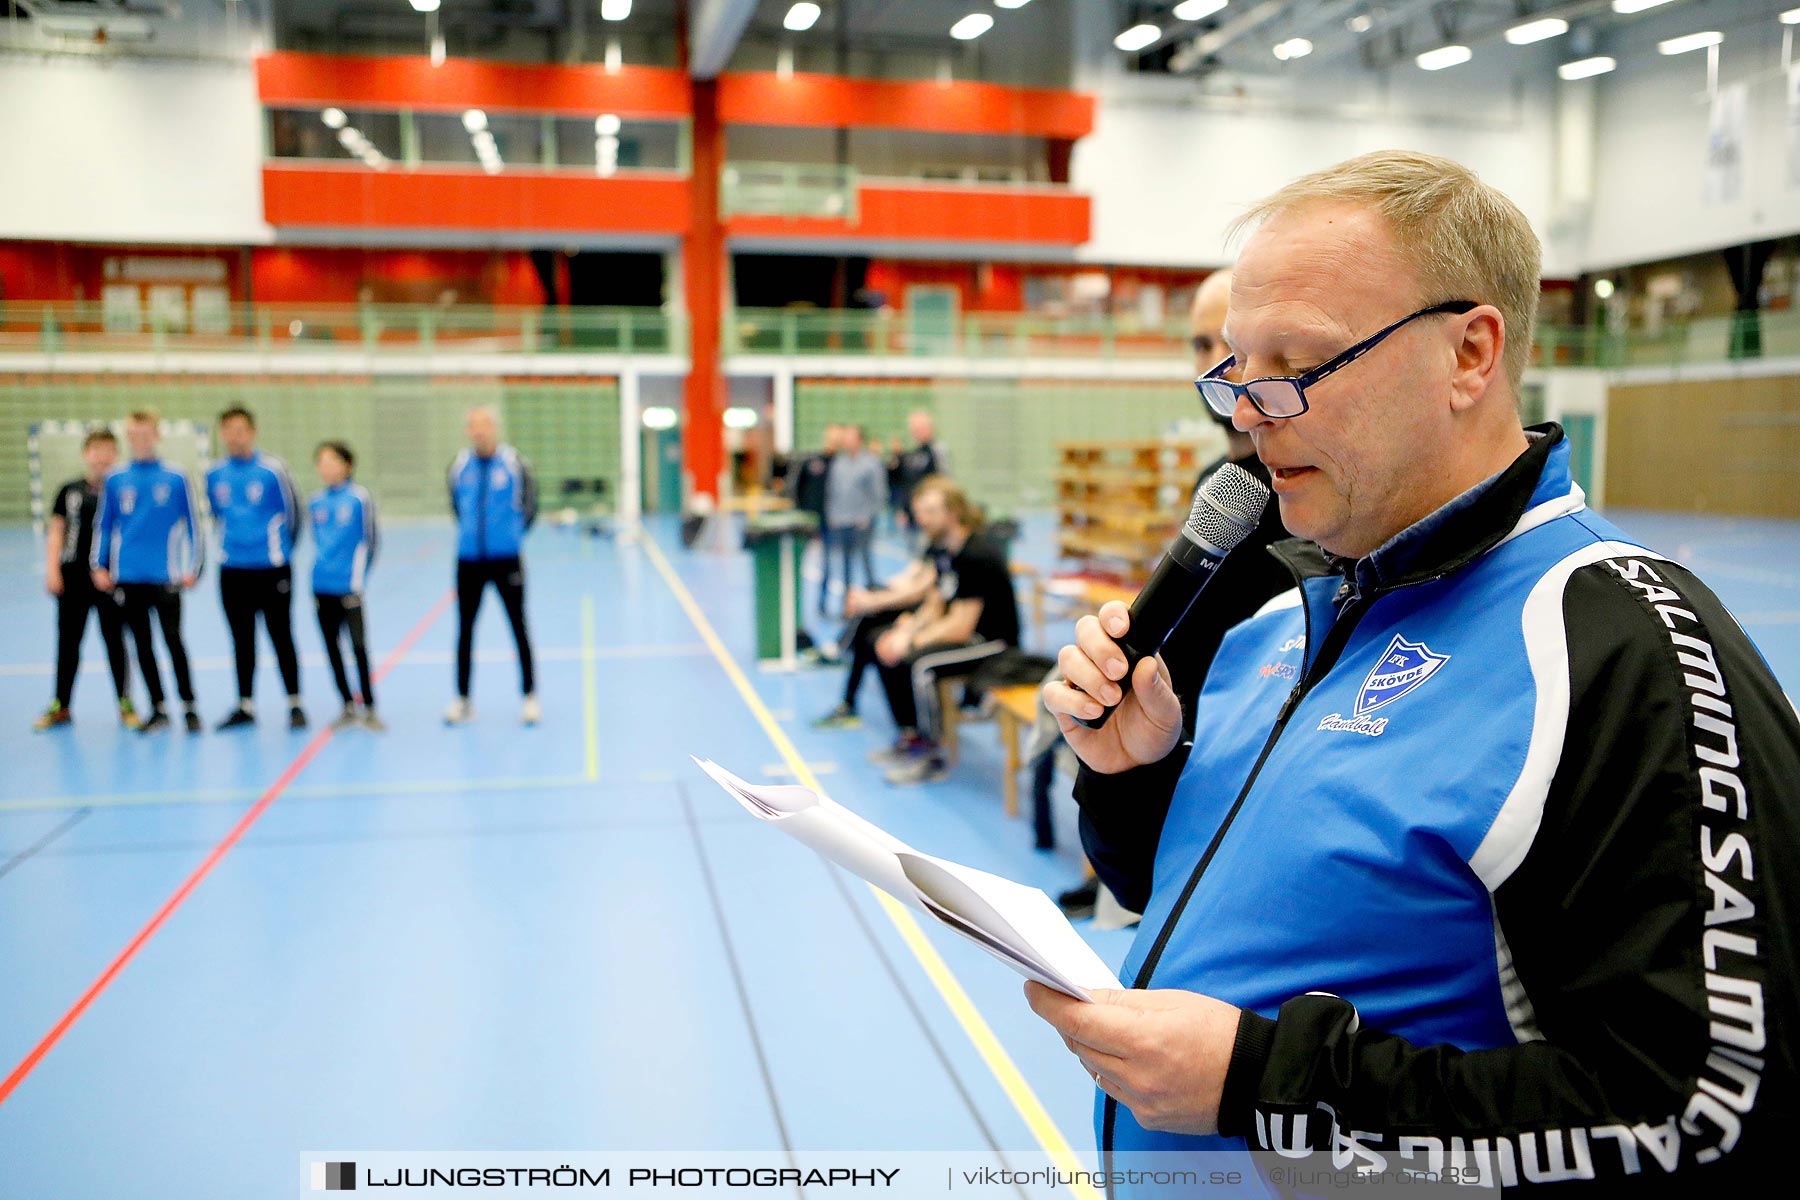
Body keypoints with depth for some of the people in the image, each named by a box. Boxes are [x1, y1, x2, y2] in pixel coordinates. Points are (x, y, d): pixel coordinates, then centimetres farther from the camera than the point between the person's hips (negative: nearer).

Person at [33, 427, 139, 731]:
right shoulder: (70, 491, 7)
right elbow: (56, 531, 7)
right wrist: (52, 570, -2)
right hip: (73, 575, 3)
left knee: (116, 640, 3)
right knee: (68, 641, 9)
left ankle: (125, 704, 12)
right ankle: (61, 707, 19)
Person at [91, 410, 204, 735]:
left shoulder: (176, 479, -1)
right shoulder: (115, 481, 5)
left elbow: (191, 524, 3)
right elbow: (103, 525, 11)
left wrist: (193, 566, -2)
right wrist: (99, 565, 4)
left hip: (166, 576, -3)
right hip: (127, 576, 3)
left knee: (173, 639, -3)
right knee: (142, 643, 9)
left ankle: (189, 707, 8)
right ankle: (158, 708, 19)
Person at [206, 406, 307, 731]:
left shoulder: (273, 469, -9)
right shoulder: (214, 475, 4)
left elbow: (292, 512, 1)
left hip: (271, 568, -4)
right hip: (232, 569, 4)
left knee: (281, 637, 2)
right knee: (242, 641, 11)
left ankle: (295, 705, 11)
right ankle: (245, 707, 19)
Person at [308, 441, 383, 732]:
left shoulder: (360, 498, -7)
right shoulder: (315, 502, 8)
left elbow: (369, 541, -5)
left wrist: (357, 579, -8)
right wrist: (321, 569, 12)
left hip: (349, 587, -5)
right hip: (322, 587, 5)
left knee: (358, 647, -3)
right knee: (332, 647, 9)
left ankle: (369, 709, 6)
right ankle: (348, 707, 20)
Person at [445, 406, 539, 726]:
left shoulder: (514, 462, -5)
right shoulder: (460, 465, 3)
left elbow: (530, 502, 5)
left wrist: (515, 532, 6)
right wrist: (473, 531, 12)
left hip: (506, 559, -3)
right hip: (469, 559, 3)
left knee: (519, 627, 3)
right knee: (464, 629, 9)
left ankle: (530, 697, 13)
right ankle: (462, 699, 20)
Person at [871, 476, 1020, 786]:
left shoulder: (976, 555, -24)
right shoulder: (945, 548, 5)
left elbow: (959, 628, -26)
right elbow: (936, 604, 12)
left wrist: (910, 640, -20)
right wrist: (910, 626, -8)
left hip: (993, 643, -10)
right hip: (963, 628, 10)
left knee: (919, 663, -31)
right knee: (884, 644, 7)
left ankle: (931, 757, -13)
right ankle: (910, 735, 14)